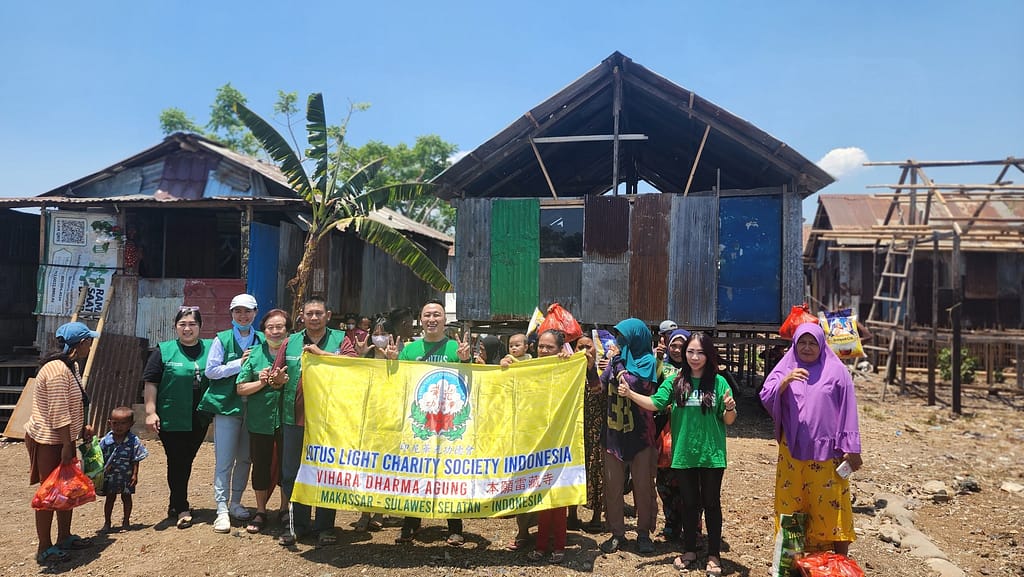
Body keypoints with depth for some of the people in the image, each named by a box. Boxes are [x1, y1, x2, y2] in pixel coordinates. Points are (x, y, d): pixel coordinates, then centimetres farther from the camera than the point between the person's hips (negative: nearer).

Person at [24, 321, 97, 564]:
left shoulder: (72, 365, 7)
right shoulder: (57, 370, -25)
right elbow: (58, 412, -25)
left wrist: (82, 427, 12)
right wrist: (67, 445, -22)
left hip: (63, 439, 10)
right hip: (47, 441, -10)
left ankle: (64, 537, 29)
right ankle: (44, 549, 11)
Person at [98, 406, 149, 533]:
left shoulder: (133, 441, -12)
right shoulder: (106, 441, -8)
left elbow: (136, 460, -7)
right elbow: (100, 458, 0)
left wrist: (135, 474, -10)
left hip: (126, 475, -1)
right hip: (109, 475, 1)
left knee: (126, 497, 10)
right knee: (110, 497, 11)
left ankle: (126, 521, 25)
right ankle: (107, 522, 25)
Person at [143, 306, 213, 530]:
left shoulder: (210, 348, 6)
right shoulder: (164, 350, -3)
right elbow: (150, 382, -5)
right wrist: (150, 412, -11)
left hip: (199, 420, 3)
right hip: (172, 419, -3)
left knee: (186, 462, 14)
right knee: (177, 462, 0)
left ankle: (176, 505, 29)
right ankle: (182, 509, 11)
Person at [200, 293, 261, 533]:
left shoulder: (262, 340, 5)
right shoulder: (222, 340, 0)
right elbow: (210, 371, -4)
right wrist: (239, 363, -12)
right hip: (227, 405, -3)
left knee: (245, 459, 12)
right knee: (224, 460, -3)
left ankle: (235, 502, 27)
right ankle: (222, 510, 3)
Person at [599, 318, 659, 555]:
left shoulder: (647, 362, -6)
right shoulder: (617, 359, 8)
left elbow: (635, 385, -21)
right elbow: (600, 387, 4)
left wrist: (618, 365, -14)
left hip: (639, 432, -4)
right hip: (614, 431, 5)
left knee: (643, 486, 5)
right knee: (613, 485, 7)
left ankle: (643, 533, 20)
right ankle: (617, 533, 19)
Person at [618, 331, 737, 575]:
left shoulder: (718, 382, -4)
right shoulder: (675, 381, 0)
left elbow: (728, 421, -2)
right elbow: (654, 403, -7)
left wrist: (730, 408, -23)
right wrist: (630, 394, -19)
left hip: (711, 454, -2)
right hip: (684, 453, 2)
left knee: (711, 503, 9)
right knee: (690, 503, 15)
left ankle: (714, 555, 22)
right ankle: (689, 551, 29)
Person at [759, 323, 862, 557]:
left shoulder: (836, 371, 0)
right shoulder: (785, 369, 5)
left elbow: (848, 411, 0)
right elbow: (766, 398, -5)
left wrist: (850, 449, -3)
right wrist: (785, 381, -22)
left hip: (826, 451, -2)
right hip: (792, 450, 2)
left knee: (831, 506, 1)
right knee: (791, 503, 7)